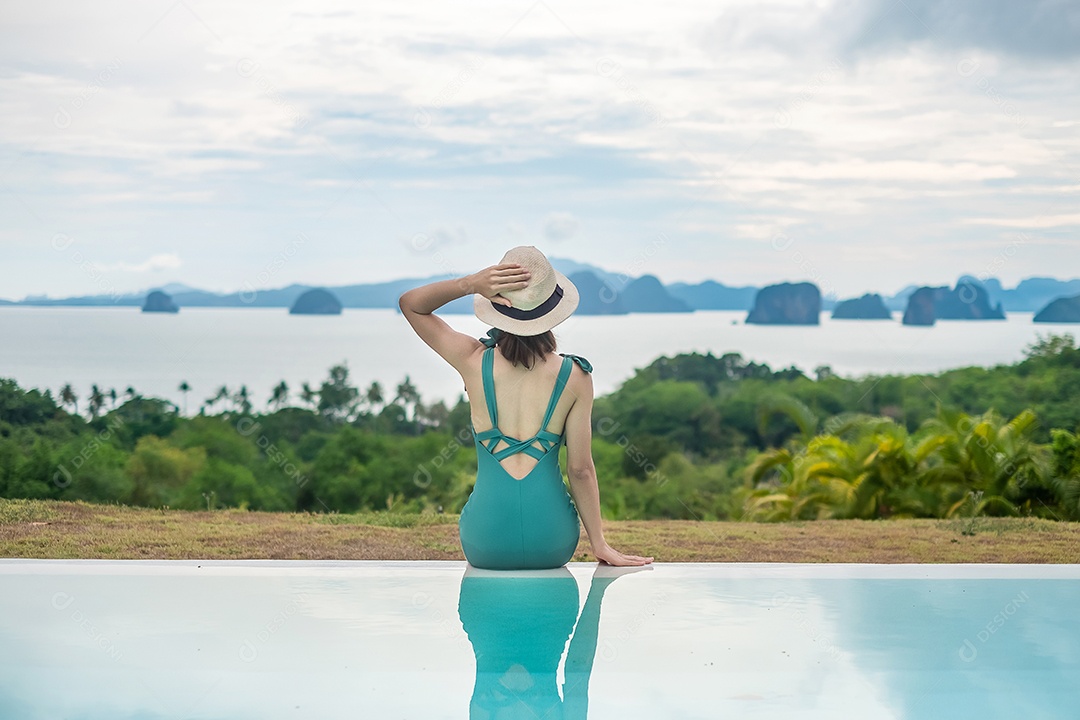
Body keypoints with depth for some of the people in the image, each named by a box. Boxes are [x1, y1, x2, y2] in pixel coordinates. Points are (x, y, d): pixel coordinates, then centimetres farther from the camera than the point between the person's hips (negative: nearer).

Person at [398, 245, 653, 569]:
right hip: (552, 543, 0)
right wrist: (600, 544, 8)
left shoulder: (475, 363, -7)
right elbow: (581, 469, -3)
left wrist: (470, 283, -11)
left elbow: (409, 303, 6)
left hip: (486, 543, 0)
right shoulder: (574, 376, -7)